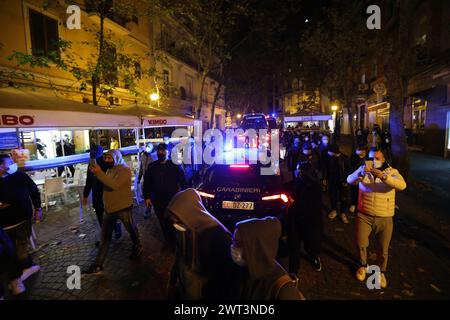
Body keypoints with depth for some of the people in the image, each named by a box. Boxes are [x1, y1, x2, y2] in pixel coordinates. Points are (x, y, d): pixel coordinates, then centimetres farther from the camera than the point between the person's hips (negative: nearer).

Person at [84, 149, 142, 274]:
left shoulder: (125, 170, -16)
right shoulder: (109, 170, 6)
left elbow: (115, 185, -32)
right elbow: (106, 186, 15)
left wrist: (99, 173, -35)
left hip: (123, 208, -6)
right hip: (109, 208, 6)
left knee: (131, 229, 17)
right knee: (105, 237, 8)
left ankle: (137, 247, 43)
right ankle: (98, 265, 15)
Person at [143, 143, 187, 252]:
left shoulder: (175, 166, -3)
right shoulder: (152, 167, 6)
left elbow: (183, 182, -2)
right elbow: (147, 183, 8)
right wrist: (147, 197, 2)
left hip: (173, 200, -3)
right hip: (158, 201, 3)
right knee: (163, 223, 12)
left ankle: (176, 243, 23)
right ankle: (168, 242, 30)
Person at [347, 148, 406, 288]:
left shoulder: (392, 171, -7)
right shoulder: (363, 169, -5)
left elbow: (402, 185, -27)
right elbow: (350, 180, -20)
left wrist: (383, 176, -42)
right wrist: (361, 173, -40)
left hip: (384, 218, 0)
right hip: (364, 215, 0)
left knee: (383, 249, 13)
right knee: (360, 244, 4)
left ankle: (381, 272, 40)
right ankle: (363, 265, 34)